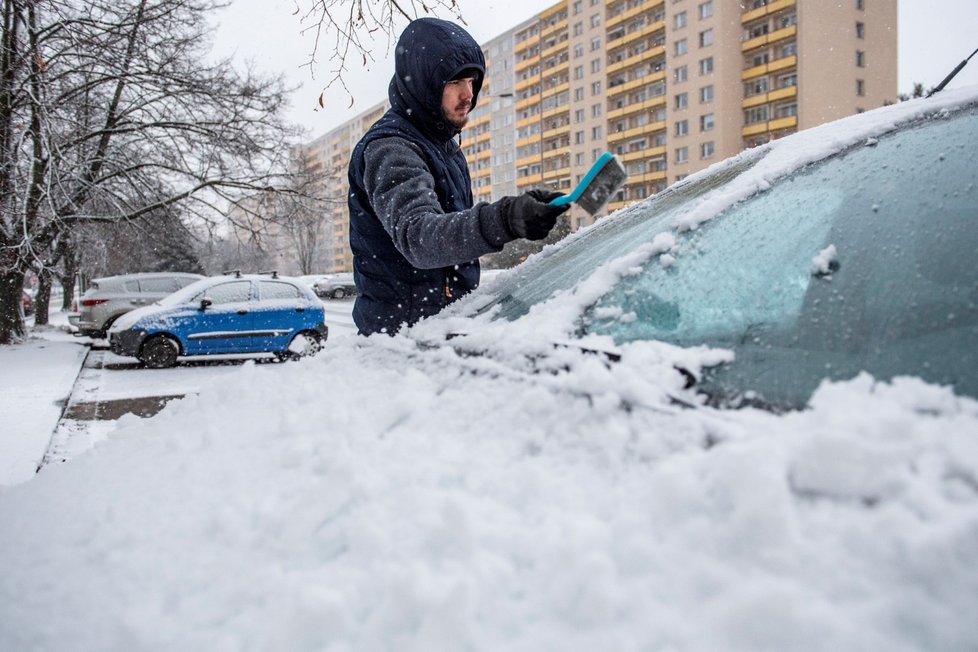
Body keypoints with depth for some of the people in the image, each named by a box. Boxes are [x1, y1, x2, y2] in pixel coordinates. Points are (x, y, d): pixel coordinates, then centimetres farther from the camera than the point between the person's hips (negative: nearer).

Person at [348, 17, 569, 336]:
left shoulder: (447, 146, 14)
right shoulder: (388, 149, -17)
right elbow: (416, 235, -35)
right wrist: (503, 221, -51)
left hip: (452, 324, 9)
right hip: (401, 328, -8)